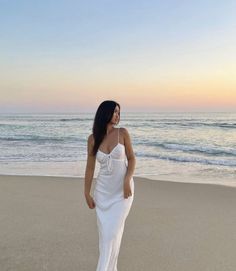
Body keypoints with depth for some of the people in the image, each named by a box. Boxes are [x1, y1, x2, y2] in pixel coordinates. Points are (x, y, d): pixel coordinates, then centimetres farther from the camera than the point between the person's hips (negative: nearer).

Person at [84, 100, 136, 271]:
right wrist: (87, 194, 4)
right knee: (104, 232, 8)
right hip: (103, 189, 2)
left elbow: (132, 159, -1)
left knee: (113, 232, -5)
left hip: (123, 189, -2)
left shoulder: (123, 133, -5)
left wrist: (127, 180, -16)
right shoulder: (93, 139, -1)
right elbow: (90, 167, 3)